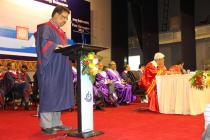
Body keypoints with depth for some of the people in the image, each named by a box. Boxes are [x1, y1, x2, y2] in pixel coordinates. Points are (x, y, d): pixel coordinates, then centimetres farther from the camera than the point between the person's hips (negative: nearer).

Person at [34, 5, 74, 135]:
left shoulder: (61, 32, 24)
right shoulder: (45, 28, -2)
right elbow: (44, 43, -19)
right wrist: (57, 46, -32)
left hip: (60, 69, 9)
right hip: (49, 67, -9)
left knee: (58, 95, 7)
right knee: (48, 95, -7)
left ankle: (56, 123, 13)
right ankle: (46, 125, -1)